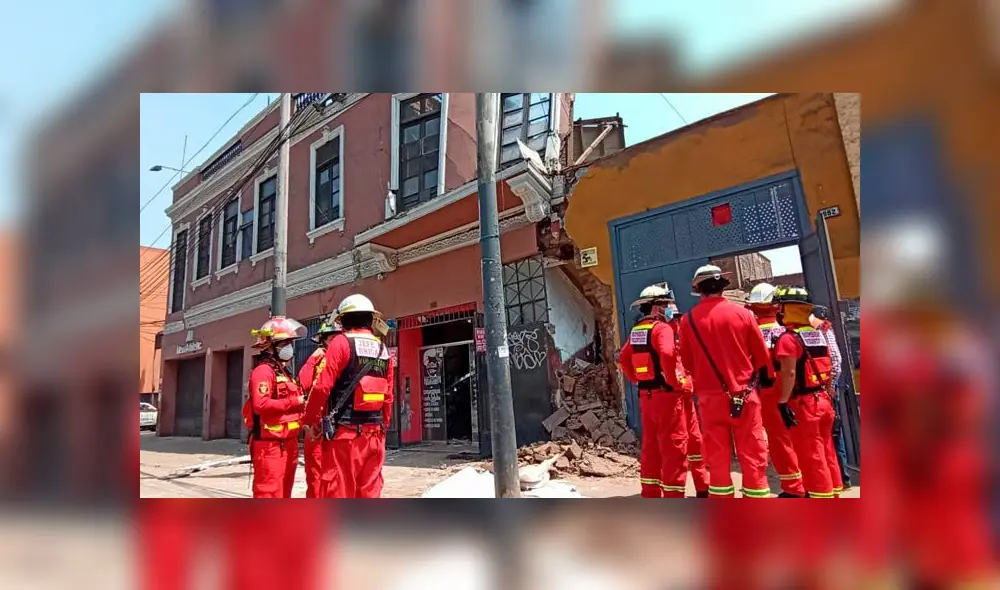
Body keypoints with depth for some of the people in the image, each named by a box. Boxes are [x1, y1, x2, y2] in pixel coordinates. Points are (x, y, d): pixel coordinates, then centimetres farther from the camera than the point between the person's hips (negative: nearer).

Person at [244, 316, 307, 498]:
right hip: (270, 445, -10)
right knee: (269, 494, -7)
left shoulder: (284, 372, 20)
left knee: (283, 493, 16)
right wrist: (294, 402, -21)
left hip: (287, 443, 10)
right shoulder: (263, 371, -12)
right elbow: (261, 405, -24)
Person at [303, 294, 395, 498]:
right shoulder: (383, 350, 10)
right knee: (370, 490, 11)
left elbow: (322, 387, -11)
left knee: (338, 491, 1)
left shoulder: (341, 342, -6)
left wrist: (311, 421, 0)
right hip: (373, 432, 5)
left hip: (344, 431, -5)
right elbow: (388, 397, 10)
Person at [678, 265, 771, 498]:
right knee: (752, 454, 7)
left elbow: (686, 361, 6)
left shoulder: (689, 319, -3)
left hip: (709, 396, 1)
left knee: (717, 456, 8)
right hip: (743, 395, -1)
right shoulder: (742, 313, -4)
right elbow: (762, 356, 3)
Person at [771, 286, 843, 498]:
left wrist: (783, 403, -21)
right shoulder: (818, 334, 10)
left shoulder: (788, 339, -15)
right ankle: (833, 494, 27)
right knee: (827, 453, 17)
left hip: (803, 403, -8)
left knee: (811, 457, 0)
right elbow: (828, 369, 14)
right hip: (823, 400, 8)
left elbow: (789, 373, -22)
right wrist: (828, 396, 21)